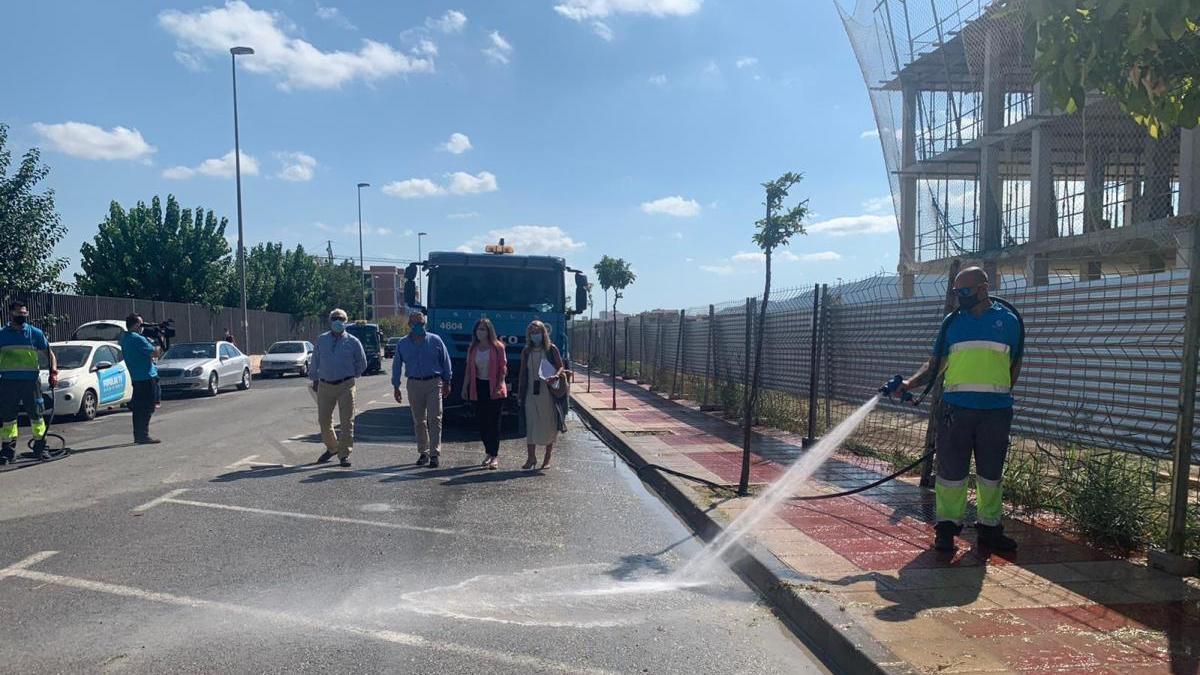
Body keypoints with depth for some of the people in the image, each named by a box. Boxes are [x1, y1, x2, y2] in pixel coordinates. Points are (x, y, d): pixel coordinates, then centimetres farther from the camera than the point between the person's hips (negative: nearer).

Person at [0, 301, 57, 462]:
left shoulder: (35, 333, 5)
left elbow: (49, 352, 9)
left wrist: (53, 372, -3)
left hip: (31, 380, -1)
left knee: (36, 415, 3)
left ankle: (40, 448, 13)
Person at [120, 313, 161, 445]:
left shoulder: (124, 338, 11)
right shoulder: (138, 339, -17)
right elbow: (153, 352, -14)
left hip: (136, 377, 9)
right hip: (147, 376, -9)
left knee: (138, 408, 14)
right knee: (147, 408, -6)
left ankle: (138, 436, 19)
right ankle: (143, 436, -7)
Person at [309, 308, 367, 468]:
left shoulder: (352, 342, 1)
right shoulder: (321, 340, 7)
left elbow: (362, 364, 11)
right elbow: (315, 361, 16)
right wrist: (314, 379, 16)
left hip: (345, 386, -2)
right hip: (325, 386, 3)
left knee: (346, 421, -3)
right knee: (323, 420, 8)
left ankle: (344, 454, 4)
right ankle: (332, 448, 30)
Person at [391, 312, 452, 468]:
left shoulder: (435, 341, 0)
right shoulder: (403, 344, 4)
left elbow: (445, 361, 5)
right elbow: (397, 366, 10)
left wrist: (446, 383, 5)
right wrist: (396, 387, 7)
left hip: (434, 383, -2)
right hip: (414, 384, 2)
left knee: (434, 419, -7)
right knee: (419, 421, 9)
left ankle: (434, 454, -5)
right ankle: (423, 453, 19)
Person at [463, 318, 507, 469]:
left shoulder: (497, 347, -5)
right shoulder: (473, 348, 7)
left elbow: (503, 368, -6)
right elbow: (469, 370, 8)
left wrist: (499, 386, -14)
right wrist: (465, 388, 3)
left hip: (494, 389, -4)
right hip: (479, 387, 4)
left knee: (494, 422, -3)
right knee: (482, 421, 7)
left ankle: (495, 456, 0)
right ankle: (489, 452, 22)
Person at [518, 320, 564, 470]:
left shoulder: (551, 349, 1)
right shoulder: (526, 351, 9)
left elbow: (560, 367, 2)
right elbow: (523, 373, 12)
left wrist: (555, 376, -19)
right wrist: (520, 392, 8)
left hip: (548, 391, -2)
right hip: (531, 392, 2)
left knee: (549, 424, 3)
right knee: (530, 423, -1)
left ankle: (547, 458, 15)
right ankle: (531, 457, 8)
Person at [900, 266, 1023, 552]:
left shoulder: (1008, 320, 6)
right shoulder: (952, 322, 8)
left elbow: (1015, 364, 13)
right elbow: (935, 364, 7)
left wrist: (998, 395, 9)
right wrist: (911, 382, -8)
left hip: (996, 410, 0)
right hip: (956, 407, 0)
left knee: (991, 472, 9)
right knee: (951, 469, 0)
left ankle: (990, 527, 21)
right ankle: (947, 526, 10)